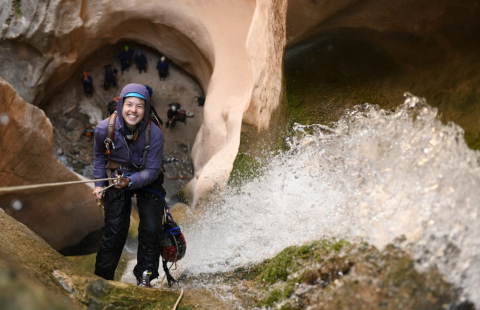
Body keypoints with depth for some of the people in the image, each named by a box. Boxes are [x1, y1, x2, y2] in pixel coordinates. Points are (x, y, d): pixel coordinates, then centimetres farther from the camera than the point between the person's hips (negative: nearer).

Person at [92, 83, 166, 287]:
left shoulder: (154, 134, -25)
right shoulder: (105, 129, -19)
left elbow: (152, 171, -20)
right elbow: (99, 156, 4)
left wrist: (130, 181, -36)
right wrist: (99, 184, -2)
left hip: (147, 181, 0)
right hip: (117, 179, 1)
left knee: (151, 230, -12)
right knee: (114, 233, -5)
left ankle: (144, 277, 7)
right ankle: (101, 278, 12)